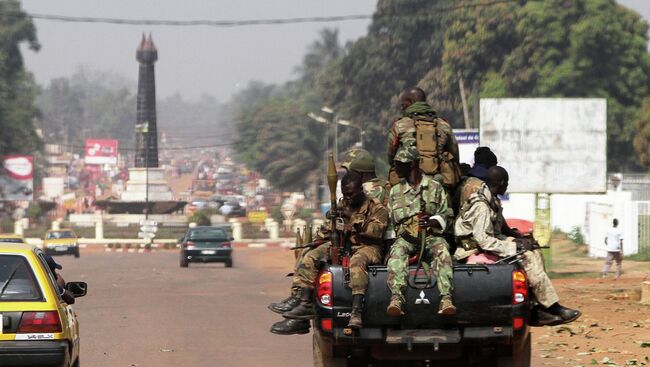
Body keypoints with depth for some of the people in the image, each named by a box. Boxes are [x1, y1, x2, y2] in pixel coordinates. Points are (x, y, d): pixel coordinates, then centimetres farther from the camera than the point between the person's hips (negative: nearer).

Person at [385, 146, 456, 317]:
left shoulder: (435, 187, 10)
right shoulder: (395, 191, 17)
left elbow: (444, 216, 8)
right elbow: (391, 220, 19)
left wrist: (431, 221, -13)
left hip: (431, 235, -1)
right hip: (405, 237, 1)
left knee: (442, 250, -35)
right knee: (397, 251, -34)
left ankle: (446, 299, -47)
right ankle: (396, 298, -50)